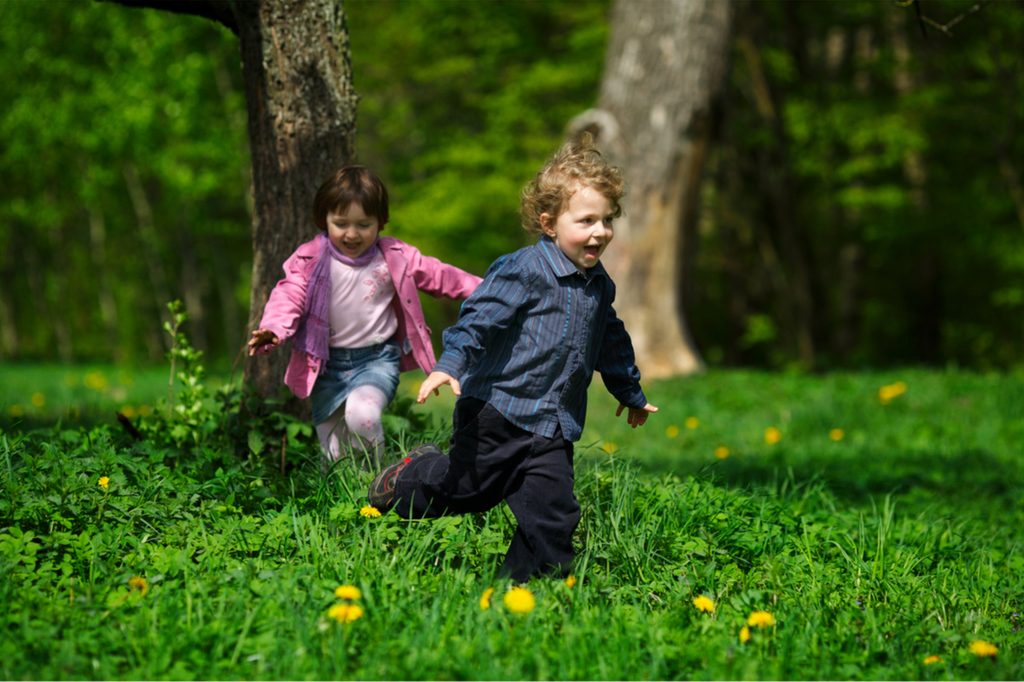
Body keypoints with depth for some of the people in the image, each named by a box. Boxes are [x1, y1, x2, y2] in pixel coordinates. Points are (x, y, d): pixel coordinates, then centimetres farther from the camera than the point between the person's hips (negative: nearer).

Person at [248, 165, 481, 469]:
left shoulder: (395, 258, -3)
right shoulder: (310, 260, -7)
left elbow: (438, 275, 7)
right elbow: (289, 295, -17)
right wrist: (273, 329, -36)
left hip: (377, 359, -2)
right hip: (327, 363, 2)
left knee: (362, 415, -31)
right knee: (334, 456, 7)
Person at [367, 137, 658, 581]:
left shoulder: (599, 287, 10)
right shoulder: (524, 271, -14)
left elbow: (612, 343, 26)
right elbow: (480, 317, -20)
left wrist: (630, 393, 38)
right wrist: (450, 364, -34)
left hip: (552, 427, 6)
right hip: (497, 410, -5)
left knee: (553, 515, -3)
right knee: (464, 488, 8)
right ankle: (408, 479, 38)